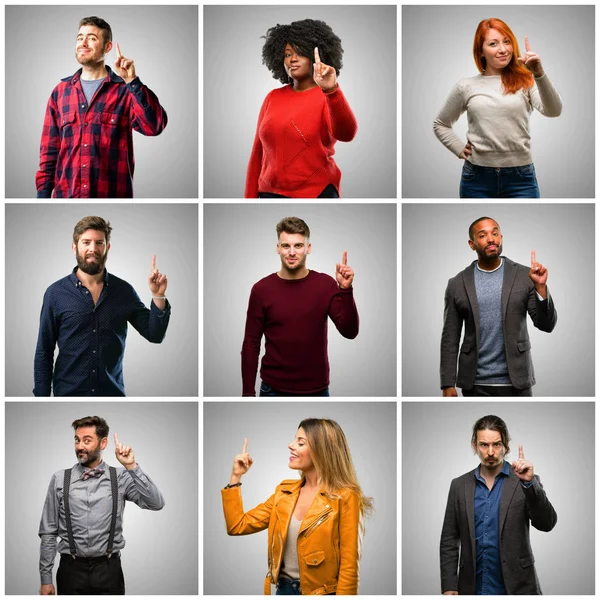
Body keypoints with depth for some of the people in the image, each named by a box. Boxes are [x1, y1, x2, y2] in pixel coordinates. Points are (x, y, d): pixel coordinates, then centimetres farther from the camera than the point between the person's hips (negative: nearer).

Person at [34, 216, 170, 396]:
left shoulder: (124, 291, 1)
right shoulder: (56, 293, -4)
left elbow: (154, 335, 1)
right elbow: (44, 352, -1)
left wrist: (158, 296, -13)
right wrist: (42, 395, -6)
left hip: (113, 391, 2)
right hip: (68, 392, -1)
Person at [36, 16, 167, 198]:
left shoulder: (125, 89, 0)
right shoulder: (60, 91, 9)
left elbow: (154, 126, -16)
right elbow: (49, 151, 9)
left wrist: (132, 81, -20)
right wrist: (43, 193, 2)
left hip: (112, 194, -2)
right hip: (66, 193, 3)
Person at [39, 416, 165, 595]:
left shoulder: (120, 478, 0)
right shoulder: (60, 479, 1)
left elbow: (156, 503, -13)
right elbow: (48, 532, 4)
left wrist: (132, 467, -19)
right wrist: (46, 578, 2)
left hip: (108, 569, 0)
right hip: (71, 569, 0)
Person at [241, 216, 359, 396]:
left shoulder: (325, 285, -2)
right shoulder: (262, 289, -4)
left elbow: (349, 331, -10)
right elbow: (251, 345, -1)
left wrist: (345, 289, -22)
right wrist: (248, 394, -5)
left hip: (317, 390, 1)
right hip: (274, 390, -1)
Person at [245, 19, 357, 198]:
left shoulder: (330, 98, -4)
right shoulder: (273, 97, 8)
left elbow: (346, 134, -25)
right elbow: (258, 152, 11)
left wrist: (331, 90, -38)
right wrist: (250, 197, 6)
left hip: (315, 193, -3)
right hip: (269, 193, 4)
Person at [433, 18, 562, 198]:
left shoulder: (526, 82, 2)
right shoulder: (467, 86, 7)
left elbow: (554, 111, -15)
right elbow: (440, 124, 20)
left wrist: (539, 74, -28)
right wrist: (460, 149, 5)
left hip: (520, 178, -1)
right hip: (477, 178, 1)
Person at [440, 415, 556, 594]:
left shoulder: (525, 482, -1)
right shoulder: (459, 485, 5)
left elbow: (546, 524, -14)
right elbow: (449, 541, 6)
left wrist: (529, 482, -25)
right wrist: (449, 586, -3)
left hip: (516, 587, -2)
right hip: (472, 588, 2)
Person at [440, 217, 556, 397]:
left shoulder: (524, 276, 0)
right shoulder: (457, 284, 2)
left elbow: (546, 325, -5)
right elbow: (450, 338, 4)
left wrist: (540, 286, -20)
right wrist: (448, 384, -2)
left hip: (516, 381, -1)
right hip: (475, 384, 1)